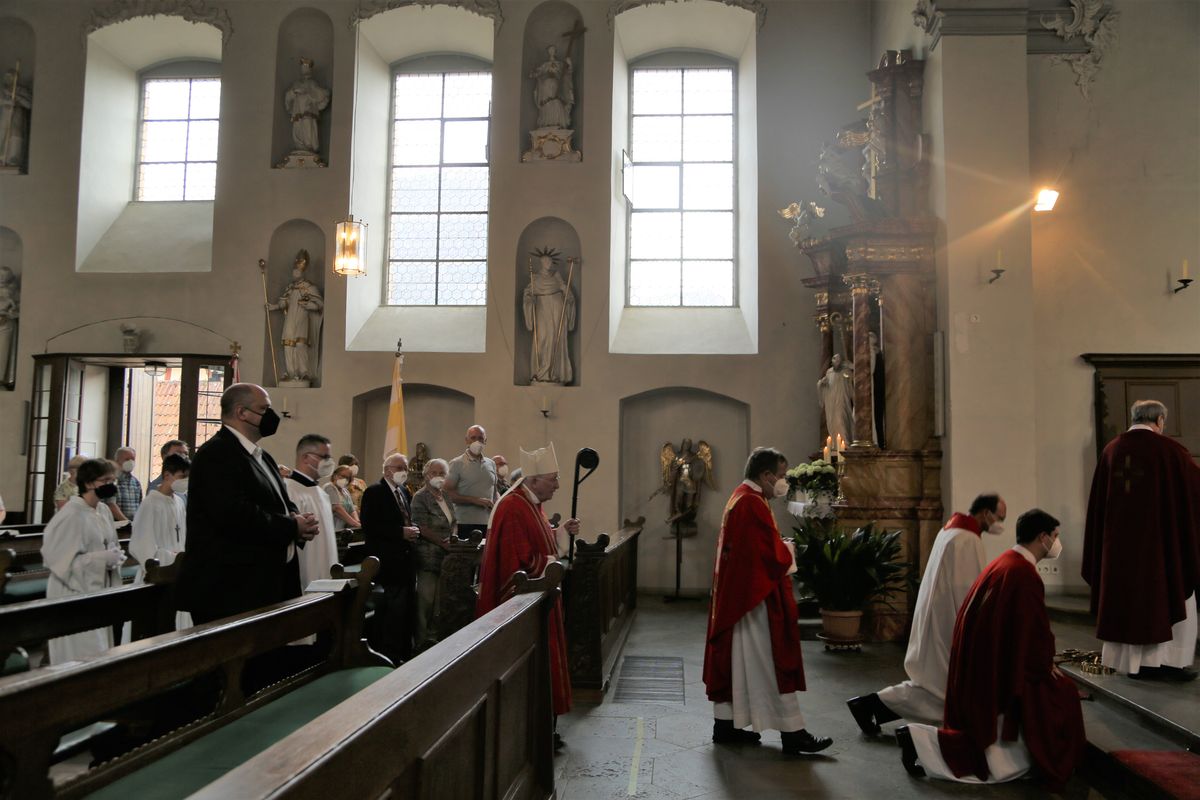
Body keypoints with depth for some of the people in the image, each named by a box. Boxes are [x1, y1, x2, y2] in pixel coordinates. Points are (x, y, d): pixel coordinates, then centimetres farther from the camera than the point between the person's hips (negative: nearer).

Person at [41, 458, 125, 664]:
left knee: (100, 653, 11)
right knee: (82, 658, -4)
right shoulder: (71, 515, -16)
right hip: (74, 594, -8)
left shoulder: (104, 510, 8)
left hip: (99, 591, 8)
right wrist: (103, 558, -20)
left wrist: (115, 556, -1)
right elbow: (60, 559, -17)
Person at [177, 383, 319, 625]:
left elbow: (279, 504, 25)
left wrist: (298, 520, 1)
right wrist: (292, 527, -15)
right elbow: (234, 514, -25)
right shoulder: (217, 453, -13)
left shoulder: (261, 457, 20)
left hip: (264, 585, 9)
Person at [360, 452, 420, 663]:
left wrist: (411, 531, 3)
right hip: (387, 563, -8)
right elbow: (369, 526, -17)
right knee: (390, 612, -4)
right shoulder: (374, 492, -9)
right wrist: (401, 533, -21)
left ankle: (404, 654, 21)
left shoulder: (405, 492, 16)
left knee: (405, 610, 12)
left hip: (405, 561, 8)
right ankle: (388, 656, 6)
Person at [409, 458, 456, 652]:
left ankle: (433, 635, 21)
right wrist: (445, 544, -14)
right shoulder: (420, 497, -7)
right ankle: (422, 640, 5)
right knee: (426, 600, -4)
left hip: (445, 556, 7)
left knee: (440, 600, 10)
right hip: (428, 555, -7)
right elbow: (423, 528, -14)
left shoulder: (446, 497, 14)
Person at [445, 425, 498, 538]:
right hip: (466, 523, -4)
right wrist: (476, 500, -14)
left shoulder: (491, 464, 14)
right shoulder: (457, 463, -1)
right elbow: (448, 493, -7)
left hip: (489, 523, 4)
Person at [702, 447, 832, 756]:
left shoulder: (739, 498, 13)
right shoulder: (753, 504, -19)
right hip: (756, 596, -11)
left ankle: (725, 724, 21)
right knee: (772, 664, -4)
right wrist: (789, 556, -2)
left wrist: (781, 550, 7)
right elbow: (774, 554, -21)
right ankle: (792, 733, 3)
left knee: (737, 658, 14)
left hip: (735, 595, 11)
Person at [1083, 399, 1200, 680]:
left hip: (1120, 541, 5)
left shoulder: (1111, 450, 4)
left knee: (1128, 596, 11)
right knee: (1172, 597, 9)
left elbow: (1099, 501, 8)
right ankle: (1170, 662, 10)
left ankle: (1135, 662, 15)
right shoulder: (1168, 449, -9)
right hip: (1161, 540, -4)